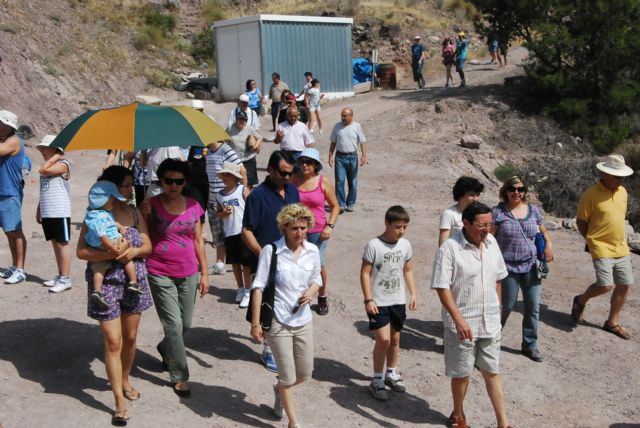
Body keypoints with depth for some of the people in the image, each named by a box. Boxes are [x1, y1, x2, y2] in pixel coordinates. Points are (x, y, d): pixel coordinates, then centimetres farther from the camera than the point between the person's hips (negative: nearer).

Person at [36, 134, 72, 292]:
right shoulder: (49, 167, 18)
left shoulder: (62, 164, -7)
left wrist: (55, 157, -9)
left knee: (62, 243, -5)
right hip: (47, 213, 9)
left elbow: (43, 170, -22)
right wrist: (39, 209, 20)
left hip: (60, 213, -9)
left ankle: (65, 279, -2)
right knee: (55, 243, 13)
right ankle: (60, 276, 21)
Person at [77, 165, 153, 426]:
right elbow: (81, 252, -12)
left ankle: (125, 381, 39)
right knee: (113, 341, -4)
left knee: (130, 338, 15)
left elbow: (148, 246, 5)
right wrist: (111, 254, -25)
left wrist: (134, 251, -17)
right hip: (106, 284, -4)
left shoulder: (135, 214, 4)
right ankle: (120, 402, 3)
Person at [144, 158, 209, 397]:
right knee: (174, 325, -3)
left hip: (188, 274, 4)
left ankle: (165, 349, 46)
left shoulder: (193, 206, 2)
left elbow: (198, 241, 8)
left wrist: (204, 273, 7)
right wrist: (145, 216, -18)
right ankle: (179, 377, 12)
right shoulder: (151, 205, -7)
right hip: (160, 274, -4)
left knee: (185, 324, 14)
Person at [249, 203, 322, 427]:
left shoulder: (313, 251, -2)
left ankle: (279, 388, 48)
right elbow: (258, 287, -12)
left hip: (303, 320, 5)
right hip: (278, 322, -5)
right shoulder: (271, 251, -15)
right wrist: (255, 323, -12)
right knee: (289, 377, 4)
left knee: (305, 374, 15)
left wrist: (311, 292, -11)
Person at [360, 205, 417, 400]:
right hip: (378, 302, -5)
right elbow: (365, 273, -12)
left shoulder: (405, 245, 2)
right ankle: (377, 380, 5)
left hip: (398, 300, 5)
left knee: (395, 338, 15)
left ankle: (391, 373, 35)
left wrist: (413, 293, 7)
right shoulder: (374, 245, -15)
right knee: (383, 339, -11)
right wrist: (368, 300, -15)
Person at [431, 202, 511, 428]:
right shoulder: (449, 248, -19)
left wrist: (497, 307, 16)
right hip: (462, 324, -5)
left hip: (490, 322, 5)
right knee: (462, 373, 11)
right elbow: (442, 287, -21)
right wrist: (459, 319, -26)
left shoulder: (491, 242, 0)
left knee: (492, 372, 13)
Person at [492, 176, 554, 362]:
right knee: (507, 305, 7)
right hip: (508, 267, -3)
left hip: (531, 266, 4)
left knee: (533, 307, 6)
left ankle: (530, 344, 22)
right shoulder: (498, 212, -6)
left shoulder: (533, 210, 6)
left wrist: (549, 244, -1)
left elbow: (543, 231, 18)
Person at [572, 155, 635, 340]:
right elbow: (581, 221, -7)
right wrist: (592, 240, -4)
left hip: (621, 248, 7)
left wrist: (619, 238, 12)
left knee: (624, 285, 8)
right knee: (605, 285, -15)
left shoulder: (622, 192, 7)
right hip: (601, 248, -7)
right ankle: (581, 300, 16)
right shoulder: (591, 194, -14)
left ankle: (612, 323, 23)